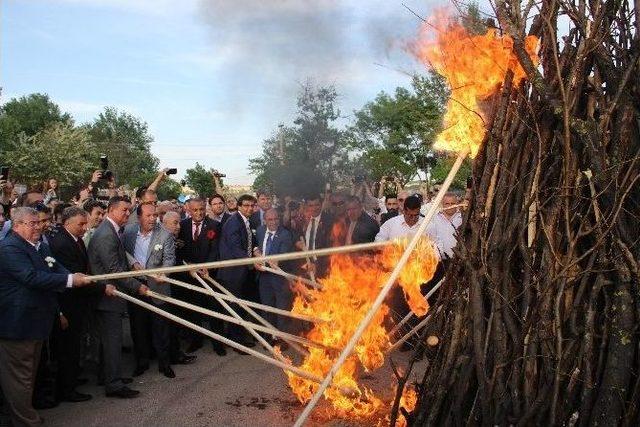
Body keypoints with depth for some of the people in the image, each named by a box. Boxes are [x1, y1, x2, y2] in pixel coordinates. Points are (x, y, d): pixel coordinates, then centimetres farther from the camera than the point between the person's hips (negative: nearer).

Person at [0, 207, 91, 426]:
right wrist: (70, 280, -26)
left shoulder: (40, 245, 12)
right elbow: (32, 277, -28)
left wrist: (73, 276, -10)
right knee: (19, 374, 2)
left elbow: (56, 268, 12)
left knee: (30, 372, 21)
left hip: (35, 321, 10)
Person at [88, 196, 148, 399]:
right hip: (108, 294, -10)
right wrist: (137, 286, -16)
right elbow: (114, 270, -22)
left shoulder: (113, 231, 12)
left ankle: (111, 376, 29)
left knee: (111, 339, 18)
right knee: (112, 340, -3)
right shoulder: (106, 235, -20)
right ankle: (114, 385, 5)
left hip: (110, 292, 10)